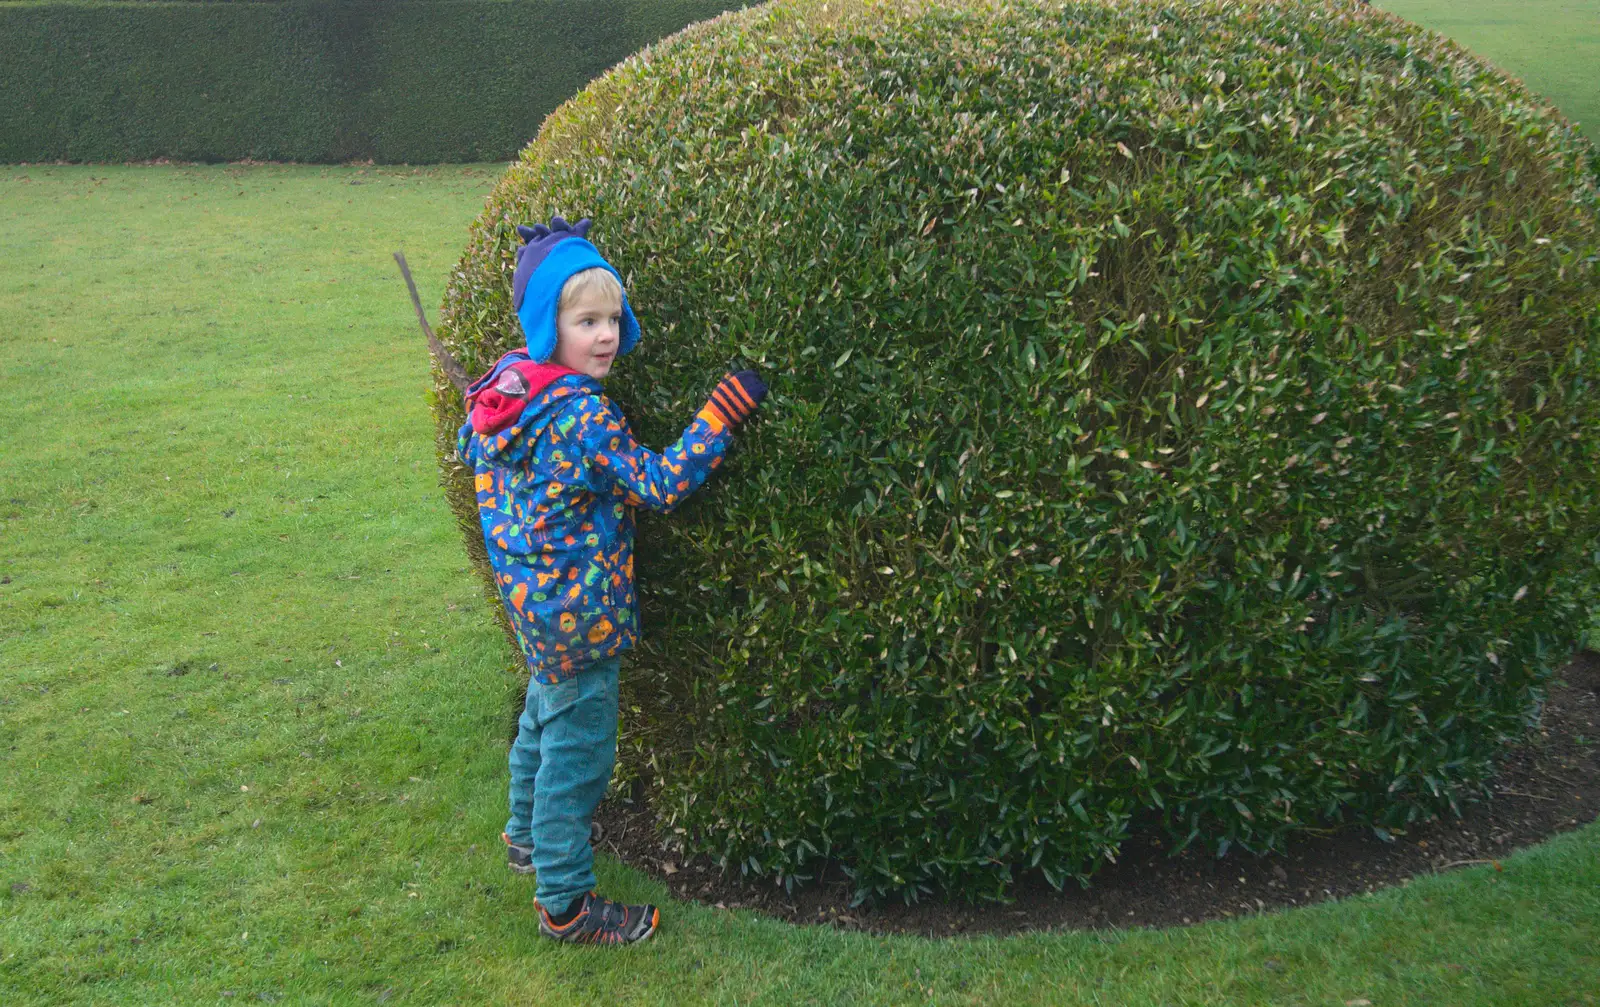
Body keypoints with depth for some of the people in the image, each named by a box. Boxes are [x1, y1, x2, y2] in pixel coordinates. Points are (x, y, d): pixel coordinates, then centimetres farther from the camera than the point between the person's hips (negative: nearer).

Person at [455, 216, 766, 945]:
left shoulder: (508, 386, 0)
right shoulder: (582, 415, -27)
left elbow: (470, 449, 16)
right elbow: (660, 486, -24)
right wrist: (719, 417, -23)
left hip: (532, 597, 10)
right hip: (577, 613, -10)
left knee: (544, 713, 30)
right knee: (578, 747, 4)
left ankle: (528, 836, 52)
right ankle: (565, 903, 18)